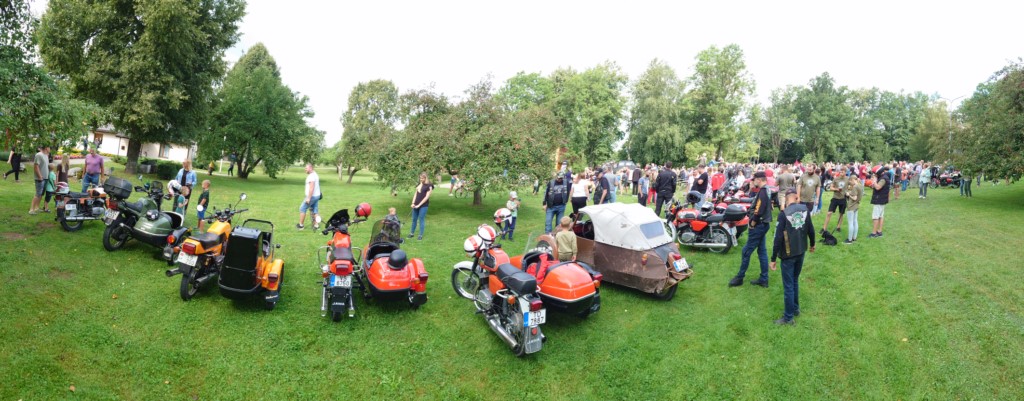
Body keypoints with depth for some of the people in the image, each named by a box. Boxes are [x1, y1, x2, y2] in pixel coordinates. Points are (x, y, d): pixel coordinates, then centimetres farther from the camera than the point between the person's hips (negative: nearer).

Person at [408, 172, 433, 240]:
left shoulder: (429, 186, -7)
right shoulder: (419, 185, 12)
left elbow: (427, 197, -12)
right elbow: (415, 194, 12)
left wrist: (419, 205, -14)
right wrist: (413, 203, -1)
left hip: (423, 205, -6)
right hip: (416, 205, 6)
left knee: (421, 220, -2)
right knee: (414, 219, 12)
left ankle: (421, 235, 6)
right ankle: (412, 233, 25)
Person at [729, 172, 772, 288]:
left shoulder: (762, 192, -20)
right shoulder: (767, 191, 10)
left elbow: (758, 211, -26)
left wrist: (752, 223, -14)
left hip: (759, 225, -10)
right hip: (764, 224, 10)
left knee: (746, 251, -1)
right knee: (762, 251, 12)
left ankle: (739, 278, 8)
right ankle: (764, 279, 17)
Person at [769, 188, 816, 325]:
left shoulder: (783, 214, -20)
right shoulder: (805, 209, -4)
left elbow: (778, 238, -19)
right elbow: (811, 229, 6)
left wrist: (773, 259, -13)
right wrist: (812, 244, 26)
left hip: (788, 254, -6)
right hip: (801, 252, 6)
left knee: (788, 285, 3)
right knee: (795, 281, 23)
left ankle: (788, 317, 11)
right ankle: (795, 308, 36)